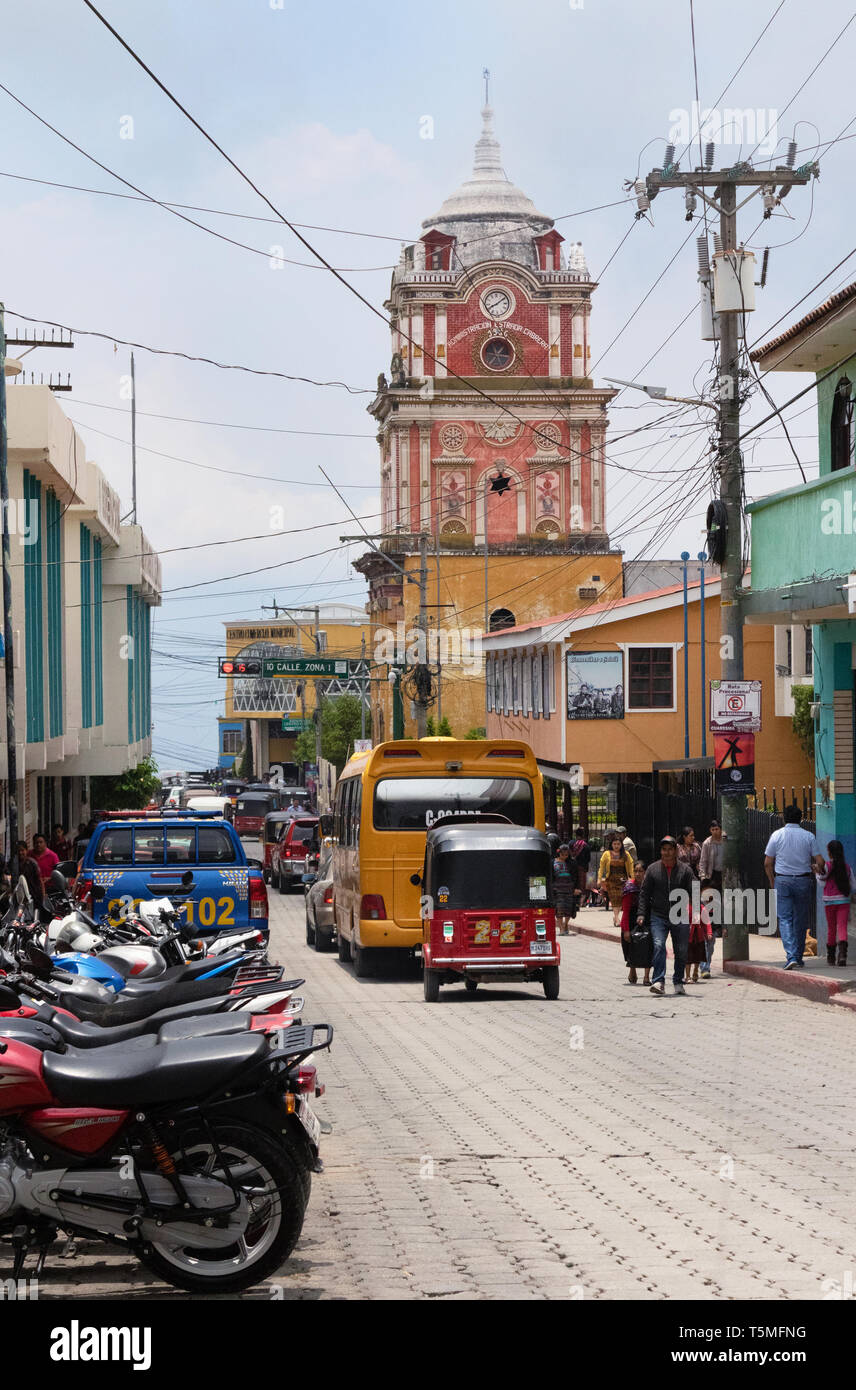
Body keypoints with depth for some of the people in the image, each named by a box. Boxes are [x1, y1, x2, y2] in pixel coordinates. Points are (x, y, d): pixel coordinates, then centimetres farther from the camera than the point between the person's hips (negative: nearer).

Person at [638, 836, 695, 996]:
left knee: (681, 951, 5)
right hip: (658, 917, -1)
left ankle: (679, 983, 21)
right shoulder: (653, 869, 6)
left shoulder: (685, 870, 4)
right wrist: (642, 913, -2)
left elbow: (693, 893, 1)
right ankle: (659, 981, -23)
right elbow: (644, 893, 8)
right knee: (659, 945, -19)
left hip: (680, 918, 1)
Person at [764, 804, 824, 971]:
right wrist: (816, 867, 21)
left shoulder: (777, 835, -1)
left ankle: (791, 956, -18)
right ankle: (798, 958, 16)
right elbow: (820, 861, -2)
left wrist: (772, 882, 14)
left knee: (785, 919, -2)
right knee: (801, 921, 11)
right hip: (804, 881, 1)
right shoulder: (808, 836, 0)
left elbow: (768, 863, 0)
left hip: (782, 881, -1)